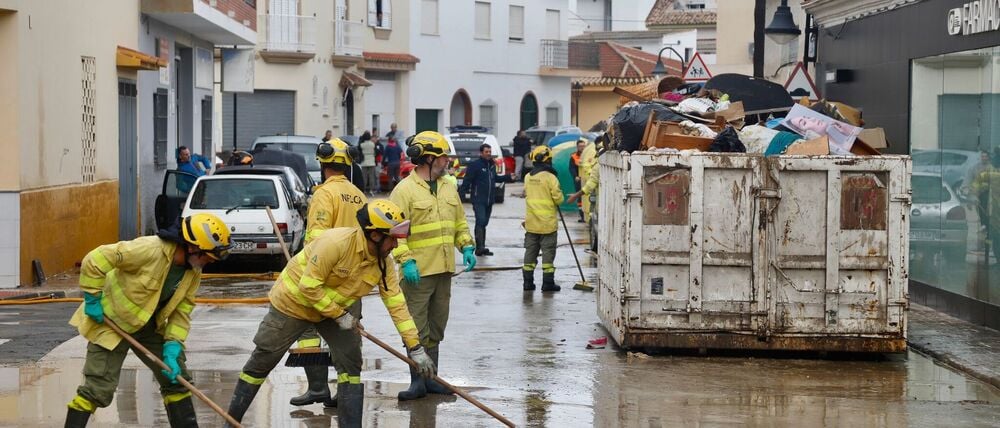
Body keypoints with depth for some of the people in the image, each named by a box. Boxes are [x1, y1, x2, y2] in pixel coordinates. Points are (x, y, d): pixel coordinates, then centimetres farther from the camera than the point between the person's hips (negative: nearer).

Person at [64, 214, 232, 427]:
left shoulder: (193, 272, -7)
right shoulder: (149, 250, -31)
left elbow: (181, 311, -1)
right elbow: (95, 259, -28)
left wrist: (172, 347, -13)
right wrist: (93, 299, -20)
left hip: (149, 327, 7)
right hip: (112, 321, -7)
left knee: (177, 378, 9)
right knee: (98, 390, -10)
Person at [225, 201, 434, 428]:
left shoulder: (383, 262, -14)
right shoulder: (335, 243, -35)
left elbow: (396, 304, -10)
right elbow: (309, 286, -31)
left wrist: (415, 347, -12)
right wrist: (339, 315, -24)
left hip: (336, 307, 6)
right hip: (293, 301, -5)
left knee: (351, 362, -8)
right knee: (261, 363, 4)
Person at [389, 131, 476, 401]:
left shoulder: (448, 188, 14)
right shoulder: (405, 190, -9)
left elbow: (459, 222, 23)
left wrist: (466, 247, 8)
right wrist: (406, 260, -22)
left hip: (444, 269, 7)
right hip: (418, 271, -7)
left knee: (436, 328, 13)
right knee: (417, 329, -4)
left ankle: (431, 377, 21)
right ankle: (418, 381, 1)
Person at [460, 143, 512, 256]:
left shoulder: (492, 165, 15)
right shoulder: (474, 165, -8)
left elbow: (495, 178, 28)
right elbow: (467, 180, -12)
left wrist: (508, 178, 23)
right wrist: (465, 192, -22)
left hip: (489, 200, 8)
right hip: (478, 200, -8)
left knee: (484, 223, 11)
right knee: (480, 221, -17)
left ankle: (481, 248, 16)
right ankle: (480, 247, -21)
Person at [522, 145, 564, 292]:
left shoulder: (527, 177, 4)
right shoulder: (550, 177, -14)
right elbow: (558, 198, -12)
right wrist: (558, 200, 8)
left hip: (531, 223, 5)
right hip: (548, 222, -5)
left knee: (530, 251, 11)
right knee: (548, 252, 1)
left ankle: (528, 281, 12)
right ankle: (548, 282, 1)